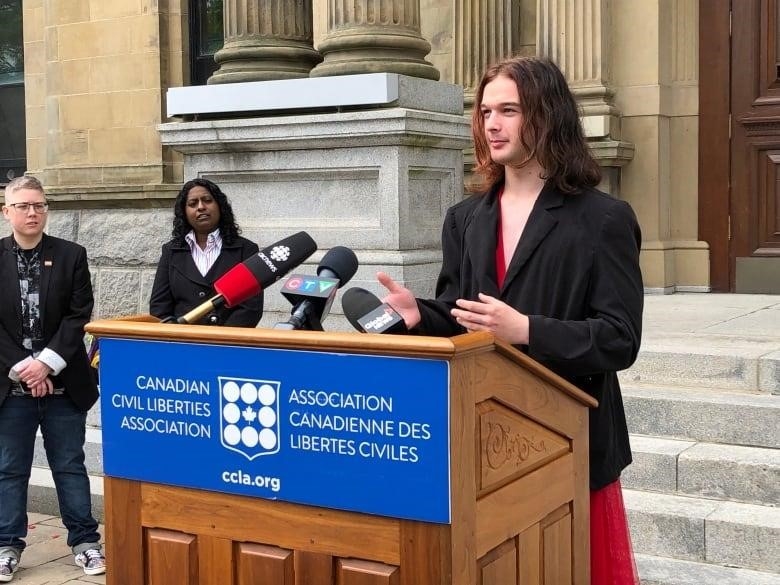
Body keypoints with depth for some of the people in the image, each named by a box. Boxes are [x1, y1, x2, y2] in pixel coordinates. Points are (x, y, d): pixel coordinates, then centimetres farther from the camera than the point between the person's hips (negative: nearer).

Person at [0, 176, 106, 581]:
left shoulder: (71, 255, 1)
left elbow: (79, 316, -4)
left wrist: (46, 364, -13)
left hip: (63, 383, 0)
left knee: (70, 466, 9)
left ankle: (85, 540, 19)